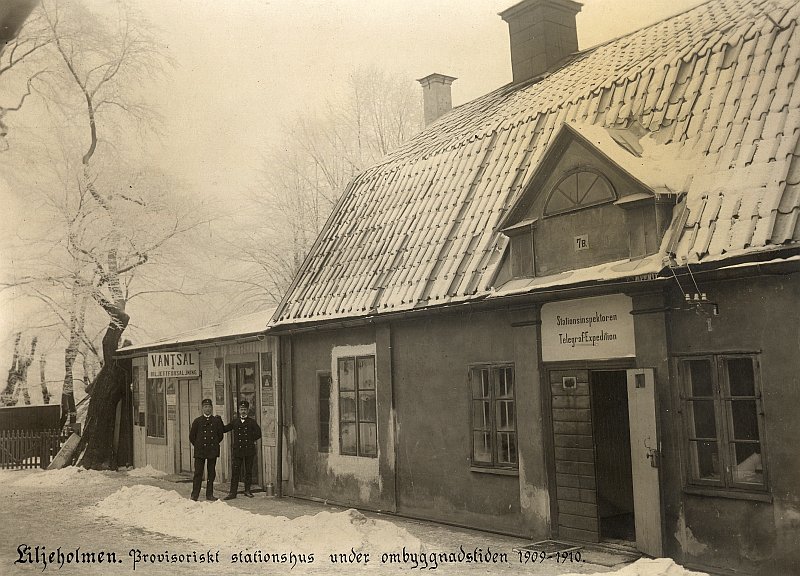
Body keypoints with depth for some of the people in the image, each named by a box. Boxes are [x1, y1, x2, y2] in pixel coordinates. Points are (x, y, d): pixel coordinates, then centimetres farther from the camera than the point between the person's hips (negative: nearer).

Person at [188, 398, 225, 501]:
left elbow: (220, 435, 14)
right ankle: (194, 495, 2)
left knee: (211, 473, 6)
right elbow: (192, 436, 7)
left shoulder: (216, 421, 6)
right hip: (200, 451, -2)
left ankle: (209, 494, 14)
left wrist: (214, 444, 11)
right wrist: (198, 445, 7)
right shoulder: (197, 421, 2)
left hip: (212, 451, 2)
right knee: (198, 473, -3)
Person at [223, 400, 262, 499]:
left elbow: (258, 433, 3)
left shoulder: (252, 422, 5)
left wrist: (251, 440, 2)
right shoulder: (235, 422, 9)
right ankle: (233, 492, 1)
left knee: (248, 471, 7)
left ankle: (247, 491, 17)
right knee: (235, 472, -2)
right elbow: (224, 429, 12)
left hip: (249, 450, 0)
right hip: (237, 451, 0)